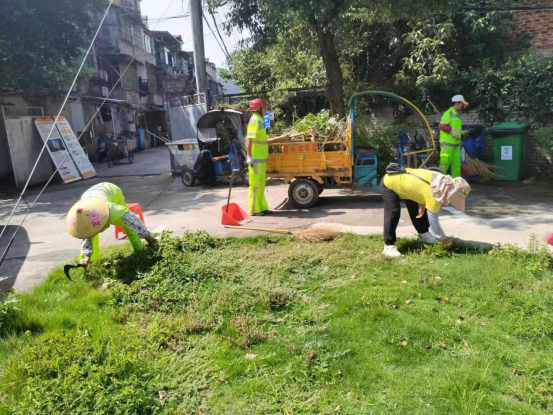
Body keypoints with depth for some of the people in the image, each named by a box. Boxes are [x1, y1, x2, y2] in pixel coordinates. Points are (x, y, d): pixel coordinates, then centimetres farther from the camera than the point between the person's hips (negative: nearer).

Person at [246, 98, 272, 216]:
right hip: (256, 159, -10)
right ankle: (254, 210, 3)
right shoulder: (255, 121, -13)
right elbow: (249, 139, -21)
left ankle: (261, 208, 20)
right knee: (256, 184, -4)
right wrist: (249, 156, -26)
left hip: (261, 159, 10)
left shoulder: (259, 120, 16)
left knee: (260, 184, 13)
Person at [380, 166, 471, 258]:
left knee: (416, 211, 16)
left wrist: (422, 205, 2)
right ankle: (389, 246, -8)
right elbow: (433, 219, -26)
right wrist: (444, 239, -16)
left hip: (403, 180, 10)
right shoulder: (433, 193, -33)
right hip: (389, 183, -9)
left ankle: (424, 234, 31)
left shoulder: (443, 181, -8)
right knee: (393, 215, -15)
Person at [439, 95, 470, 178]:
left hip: (456, 144, 9)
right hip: (447, 143, -9)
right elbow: (442, 126, -17)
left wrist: (462, 132, 13)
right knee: (445, 162, -8)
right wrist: (453, 131, -21)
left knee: (456, 163, 8)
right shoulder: (448, 113, -8)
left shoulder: (457, 114, 21)